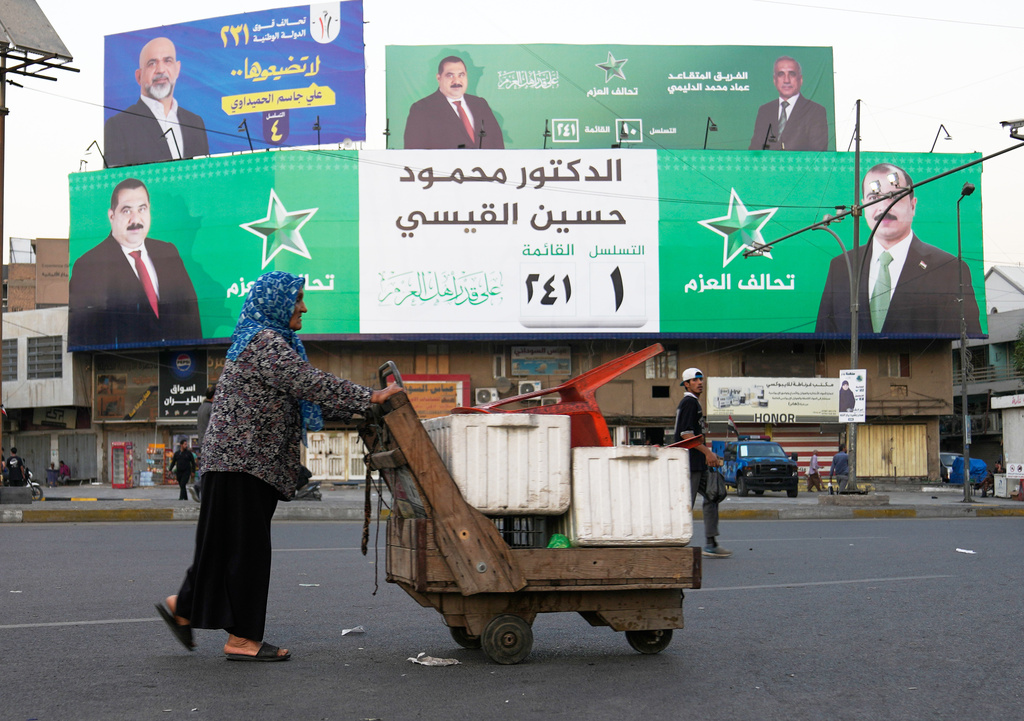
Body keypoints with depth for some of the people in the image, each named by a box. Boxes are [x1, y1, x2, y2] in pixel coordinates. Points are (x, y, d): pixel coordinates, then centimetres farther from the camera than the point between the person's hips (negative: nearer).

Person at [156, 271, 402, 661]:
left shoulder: (272, 340, 20)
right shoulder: (265, 342, -14)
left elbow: (306, 391, 21)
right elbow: (309, 383, -22)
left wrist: (359, 409, 13)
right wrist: (369, 397, -19)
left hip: (246, 459, 10)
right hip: (243, 459, -10)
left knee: (227, 542, 15)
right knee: (246, 544, -5)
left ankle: (182, 607, 25)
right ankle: (241, 639, 1)